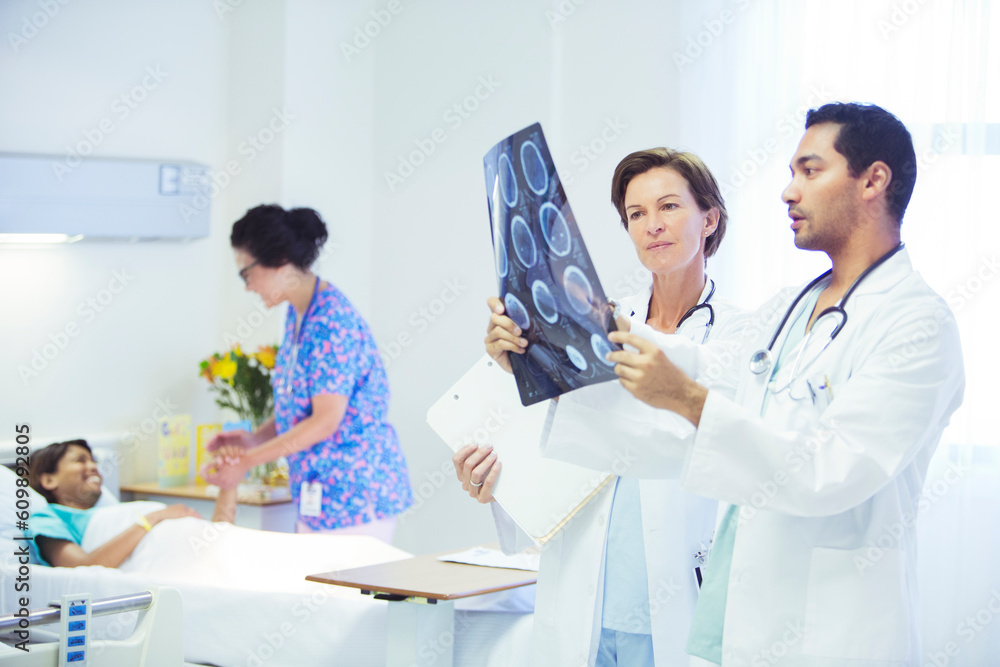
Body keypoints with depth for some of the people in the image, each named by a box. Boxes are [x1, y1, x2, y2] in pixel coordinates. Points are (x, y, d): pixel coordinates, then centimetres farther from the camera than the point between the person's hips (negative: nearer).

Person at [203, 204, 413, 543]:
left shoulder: (330, 321, -18)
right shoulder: (297, 315, 12)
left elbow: (326, 420, -21)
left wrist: (248, 461, -16)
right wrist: (256, 438, 4)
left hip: (353, 492, -9)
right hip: (319, 494, 9)